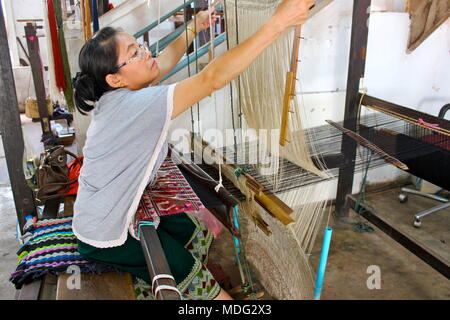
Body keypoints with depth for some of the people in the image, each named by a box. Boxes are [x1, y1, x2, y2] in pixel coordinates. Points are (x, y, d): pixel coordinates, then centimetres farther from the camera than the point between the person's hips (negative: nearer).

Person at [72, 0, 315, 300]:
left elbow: (165, 61, 11)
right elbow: (212, 78, -41)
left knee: (195, 233, 14)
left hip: (125, 208, 9)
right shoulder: (134, 105, -35)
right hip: (104, 235, -9)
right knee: (183, 268, 3)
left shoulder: (117, 94, -7)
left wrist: (192, 29, 17)